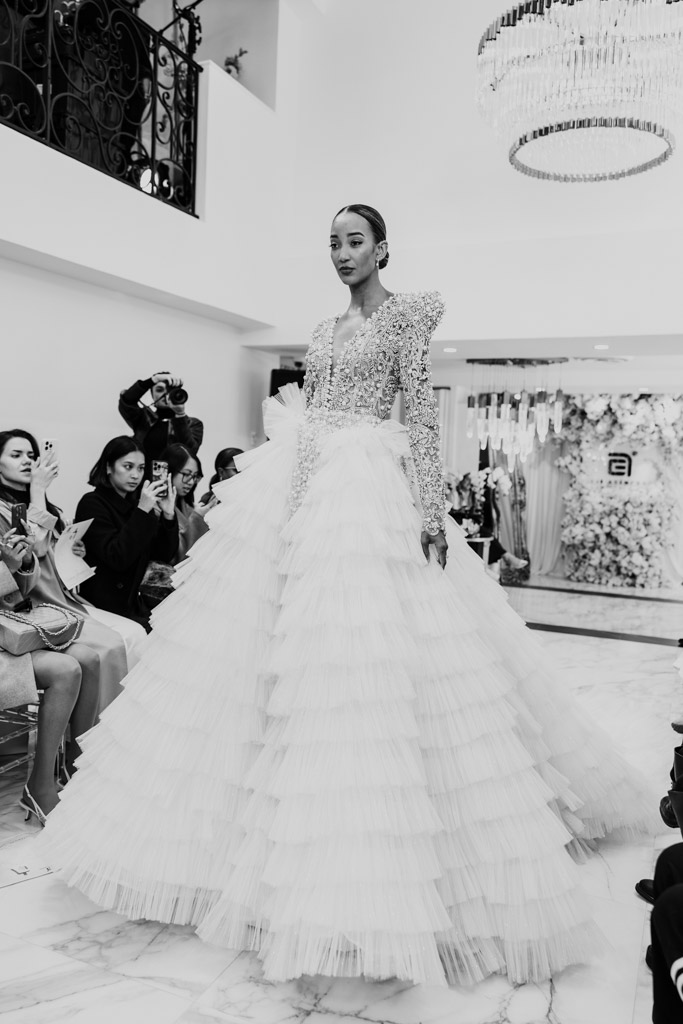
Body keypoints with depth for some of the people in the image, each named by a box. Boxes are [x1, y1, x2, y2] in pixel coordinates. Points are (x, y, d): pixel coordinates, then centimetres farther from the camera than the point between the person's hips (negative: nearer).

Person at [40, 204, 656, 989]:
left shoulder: (405, 315, 2)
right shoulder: (326, 330, 21)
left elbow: (423, 414, -7)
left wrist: (432, 508, -16)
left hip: (366, 497, -7)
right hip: (297, 493, 7)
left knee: (357, 665, -14)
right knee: (267, 651, 5)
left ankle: (364, 876, -2)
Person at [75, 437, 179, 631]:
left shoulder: (136, 502, 11)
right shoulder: (92, 504, -8)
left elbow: (165, 555, 5)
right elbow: (117, 558, -21)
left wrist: (168, 515, -10)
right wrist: (142, 511, -24)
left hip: (137, 602, 6)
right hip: (104, 607, -6)